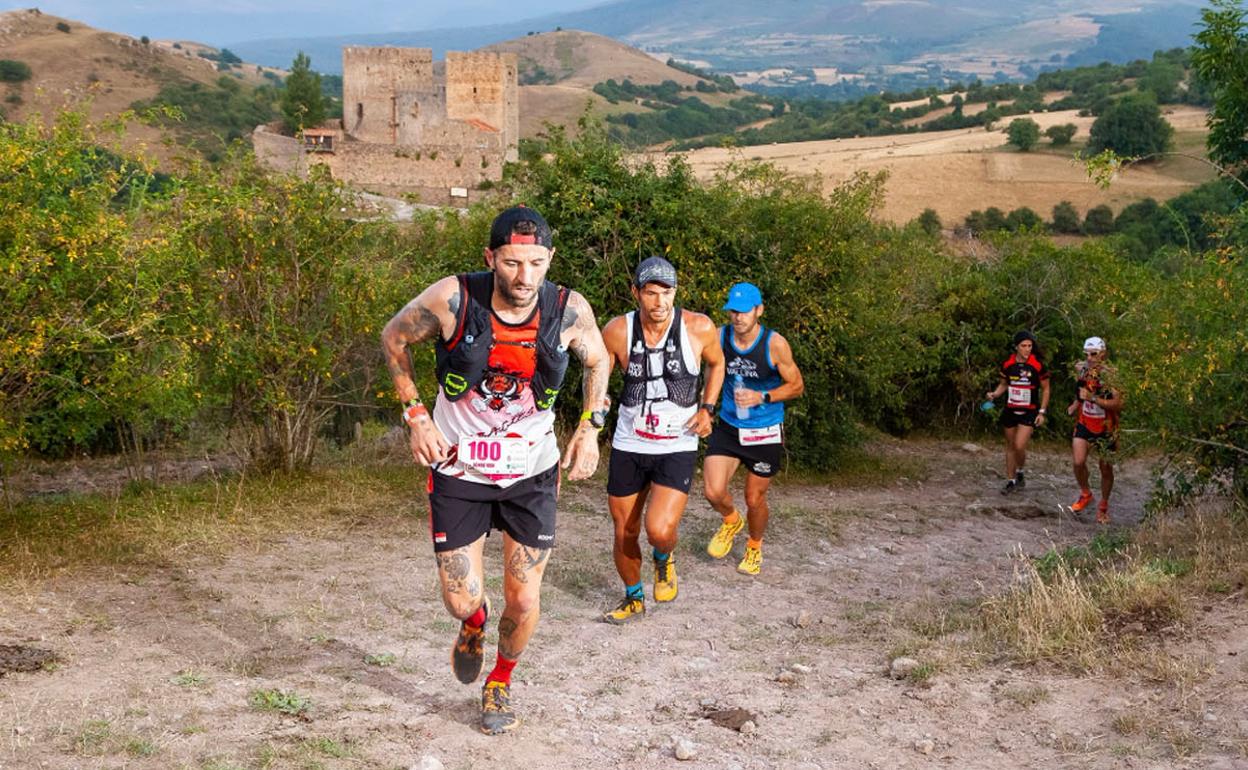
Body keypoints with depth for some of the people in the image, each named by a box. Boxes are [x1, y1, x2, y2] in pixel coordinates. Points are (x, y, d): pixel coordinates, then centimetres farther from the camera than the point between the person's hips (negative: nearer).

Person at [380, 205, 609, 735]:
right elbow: (394, 337, -2)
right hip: (458, 470, -1)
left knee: (524, 601, 4)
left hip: (532, 473, 1)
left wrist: (589, 427, -4)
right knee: (461, 602, 0)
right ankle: (473, 624, 41)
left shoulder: (570, 310, -16)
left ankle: (500, 685, 36)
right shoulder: (452, 299, -22)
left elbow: (597, 361, 7)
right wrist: (416, 415, -9)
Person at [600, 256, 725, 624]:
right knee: (624, 533, 12)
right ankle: (634, 599, 40)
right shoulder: (617, 331, -11)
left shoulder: (699, 328, -11)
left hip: (677, 447, -2)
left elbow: (717, 363, 11)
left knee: (660, 530, -20)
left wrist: (707, 408, 0)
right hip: (628, 446, 2)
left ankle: (664, 561, 18)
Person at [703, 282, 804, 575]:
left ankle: (755, 547, 41)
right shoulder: (719, 337, -9)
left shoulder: (775, 344, -17)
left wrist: (762, 397, -21)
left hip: (765, 431, -2)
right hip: (728, 427, 2)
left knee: (755, 499, 10)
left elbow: (796, 385, -8)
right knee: (713, 491, -12)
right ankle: (731, 521, 24)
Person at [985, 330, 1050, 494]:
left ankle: (1020, 473, 12)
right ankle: (1011, 481, 22)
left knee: (1019, 446, -16)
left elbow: (1045, 389, 0)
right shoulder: (1008, 365, -1)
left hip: (1029, 413, -4)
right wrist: (994, 394, -7)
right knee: (1010, 446, 11)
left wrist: (1042, 412, -5)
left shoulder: (1037, 366, -10)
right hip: (1010, 411, 4)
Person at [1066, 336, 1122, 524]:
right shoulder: (1080, 369, -5)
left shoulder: (1111, 375, -21)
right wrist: (1075, 405, 2)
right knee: (1078, 462, -14)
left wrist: (1092, 398, -37)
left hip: (1105, 427, -3)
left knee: (1106, 469, 8)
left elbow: (1118, 404, -29)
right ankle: (1085, 494, 13)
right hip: (1084, 423, 3)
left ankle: (1103, 506, 29)